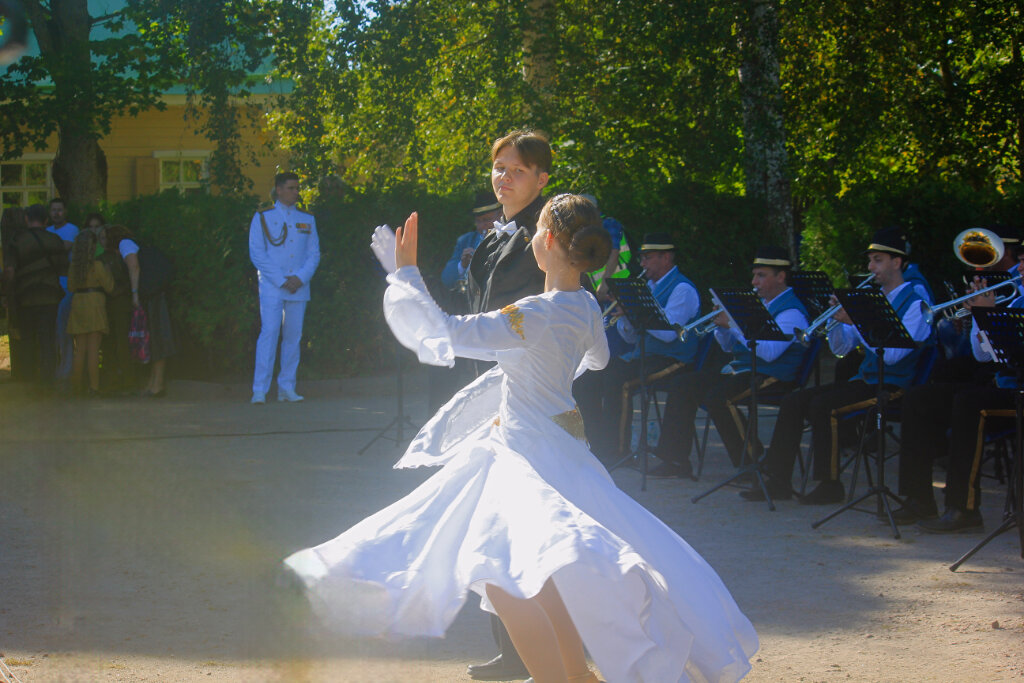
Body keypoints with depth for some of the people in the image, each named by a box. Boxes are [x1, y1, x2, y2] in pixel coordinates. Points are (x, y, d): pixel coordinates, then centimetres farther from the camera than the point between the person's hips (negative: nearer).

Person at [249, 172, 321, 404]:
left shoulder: (307, 219, 14)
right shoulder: (263, 218, 4)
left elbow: (314, 253, 11)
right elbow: (257, 254, -2)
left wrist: (301, 278, -7)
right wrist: (281, 280, -9)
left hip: (299, 287, 4)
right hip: (271, 287, -4)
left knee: (293, 336, 4)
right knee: (269, 333, -12)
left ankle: (287, 389, 10)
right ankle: (259, 390, -13)